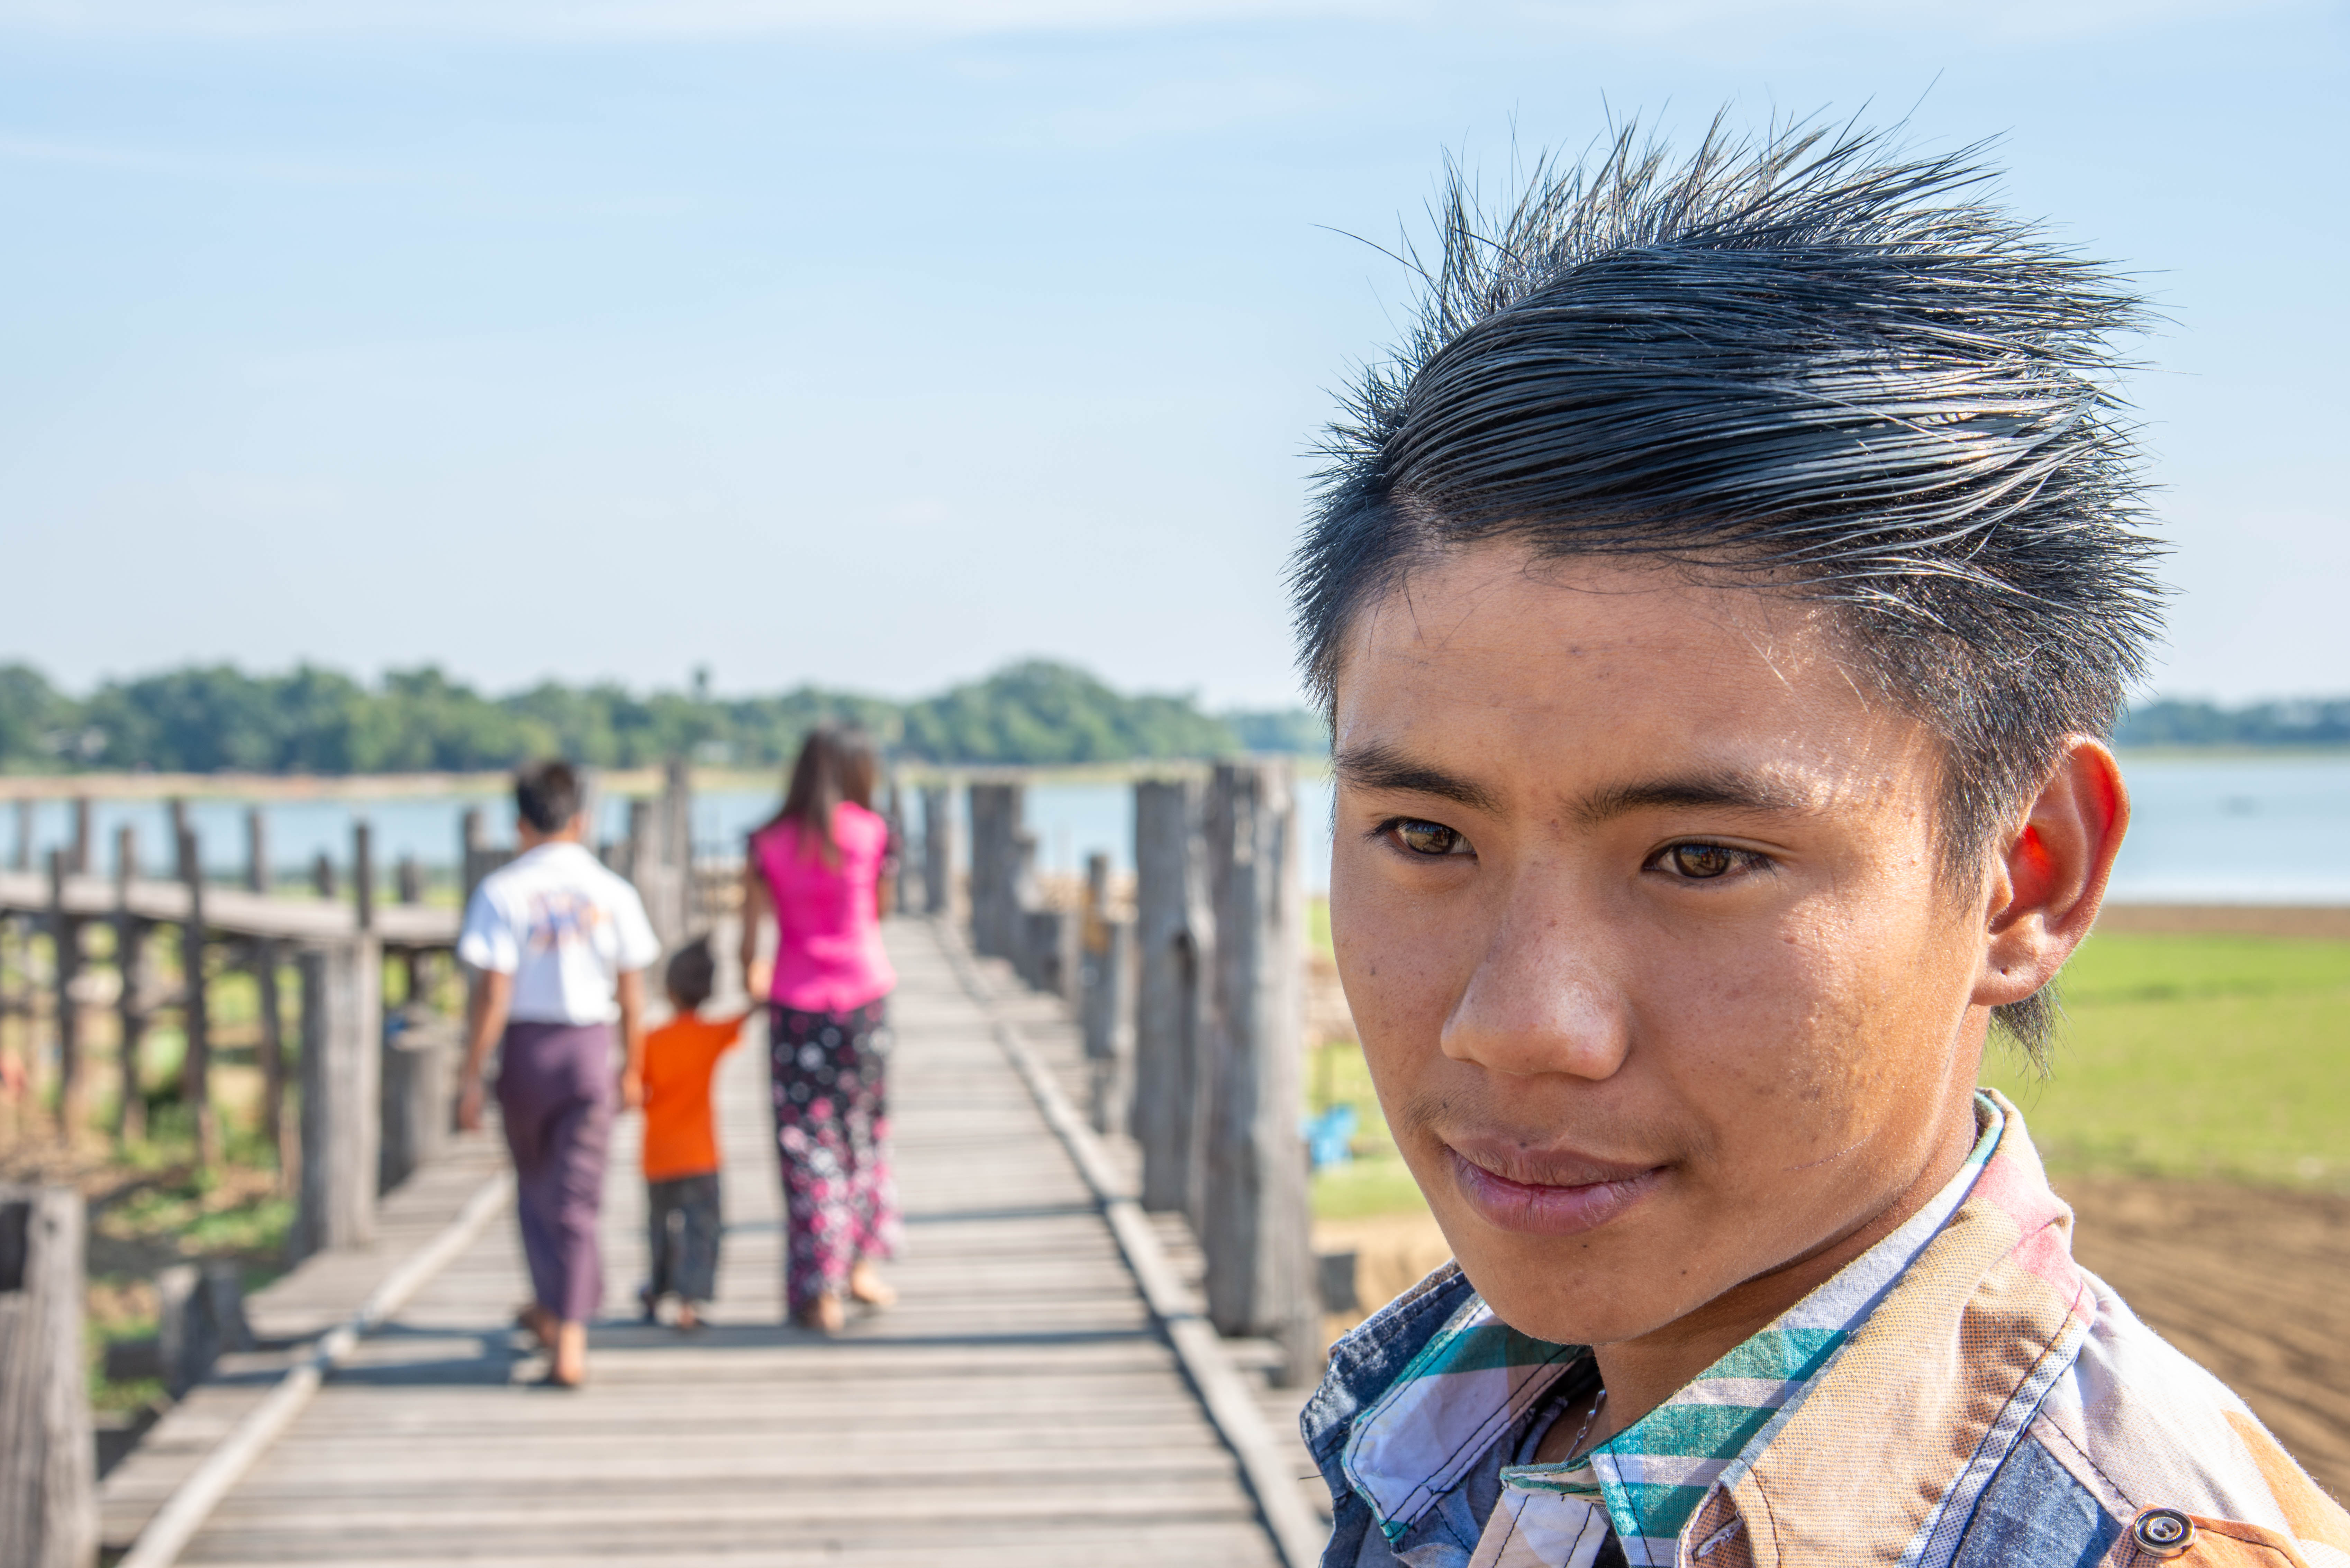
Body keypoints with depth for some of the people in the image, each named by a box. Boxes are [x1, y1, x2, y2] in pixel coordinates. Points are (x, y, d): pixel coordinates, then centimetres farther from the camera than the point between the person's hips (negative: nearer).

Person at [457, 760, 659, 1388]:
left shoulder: (502, 892, -8)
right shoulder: (613, 892, -1)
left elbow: (494, 994, -12)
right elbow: (632, 994, 2)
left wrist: (470, 1078, -6)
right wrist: (632, 1069, 14)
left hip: (526, 1048, -1)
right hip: (591, 1050, 1)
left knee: (536, 1188, 20)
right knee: (577, 1198, 5)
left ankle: (556, 1307, 31)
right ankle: (567, 1335, 0)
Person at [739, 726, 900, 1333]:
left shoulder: (767, 845, -3)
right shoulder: (872, 832, -3)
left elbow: (750, 935, 0)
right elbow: (881, 912, 9)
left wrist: (752, 978, 19)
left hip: (796, 1002, -1)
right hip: (864, 993, 1)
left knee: (807, 1144, 4)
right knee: (865, 1131, 19)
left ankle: (821, 1294, 4)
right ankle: (860, 1263, 19)